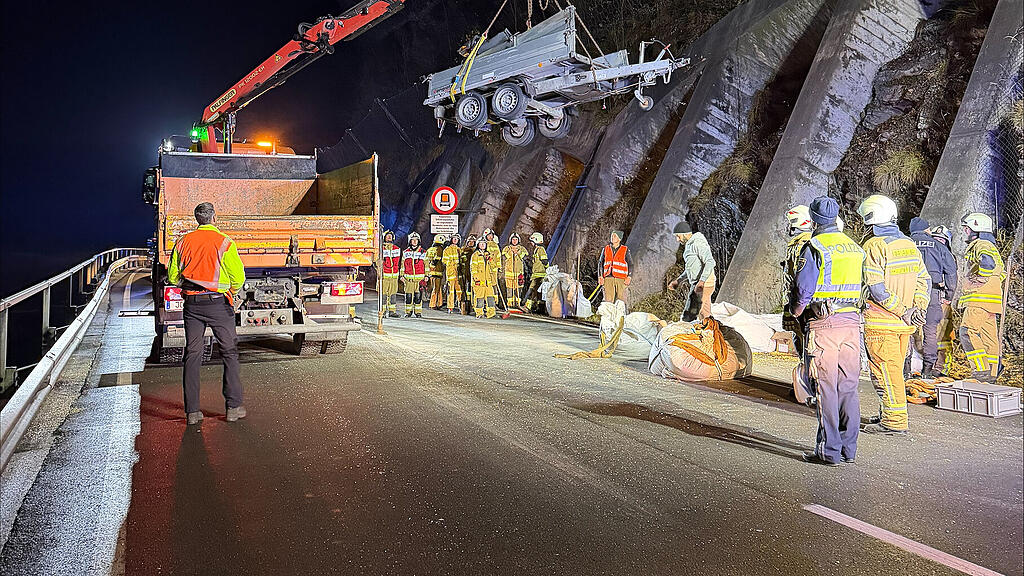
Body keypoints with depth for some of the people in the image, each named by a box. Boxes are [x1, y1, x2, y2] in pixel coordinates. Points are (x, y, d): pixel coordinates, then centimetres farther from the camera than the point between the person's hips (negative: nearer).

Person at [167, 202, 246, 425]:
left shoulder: (183, 242, 5)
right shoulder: (224, 242, -7)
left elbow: (172, 276, 9)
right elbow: (238, 277, -9)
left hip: (192, 303, 4)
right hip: (218, 302, -3)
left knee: (192, 354, 8)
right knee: (229, 353, 6)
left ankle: (192, 411, 9)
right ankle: (233, 407, 7)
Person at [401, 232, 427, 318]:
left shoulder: (423, 252, 6)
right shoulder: (405, 253, 11)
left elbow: (426, 265, 8)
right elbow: (403, 266, 15)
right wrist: (402, 276, 9)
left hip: (419, 278, -1)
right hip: (408, 278, 1)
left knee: (418, 296, -1)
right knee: (408, 296, 0)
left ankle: (418, 312, 7)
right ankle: (408, 312, 10)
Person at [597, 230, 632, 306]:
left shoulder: (625, 250, 8)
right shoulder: (606, 249, 14)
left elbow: (630, 264, 8)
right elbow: (600, 263, 17)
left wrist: (629, 277, -4)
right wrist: (600, 276, 5)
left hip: (621, 278, -1)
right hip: (608, 278, 2)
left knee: (621, 300, -5)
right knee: (608, 300, -4)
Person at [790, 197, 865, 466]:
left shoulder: (814, 247, -8)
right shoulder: (855, 248, 14)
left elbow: (803, 289, -11)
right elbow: (861, 285, 17)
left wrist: (796, 311, 5)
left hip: (823, 324, -6)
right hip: (852, 322, 6)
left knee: (826, 388, -2)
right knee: (848, 386, 11)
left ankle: (829, 450, 2)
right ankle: (848, 448, 17)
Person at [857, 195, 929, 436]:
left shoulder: (873, 246, -14)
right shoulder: (909, 244, 11)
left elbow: (876, 288, -20)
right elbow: (924, 280, 11)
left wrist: (902, 311, -14)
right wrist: (919, 307, 3)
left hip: (880, 322, -8)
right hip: (904, 324, 8)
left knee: (885, 370, -1)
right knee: (895, 368, 18)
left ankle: (895, 421, 3)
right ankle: (892, 414, 29)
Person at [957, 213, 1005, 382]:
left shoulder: (982, 245, -8)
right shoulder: (989, 246, 26)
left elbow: (987, 261, -32)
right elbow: (1002, 271, 32)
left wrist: (980, 279, -21)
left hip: (981, 298, -10)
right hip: (988, 302, 10)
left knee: (968, 333, -15)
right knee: (989, 336, 8)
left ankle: (982, 370, -16)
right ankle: (991, 373, 10)